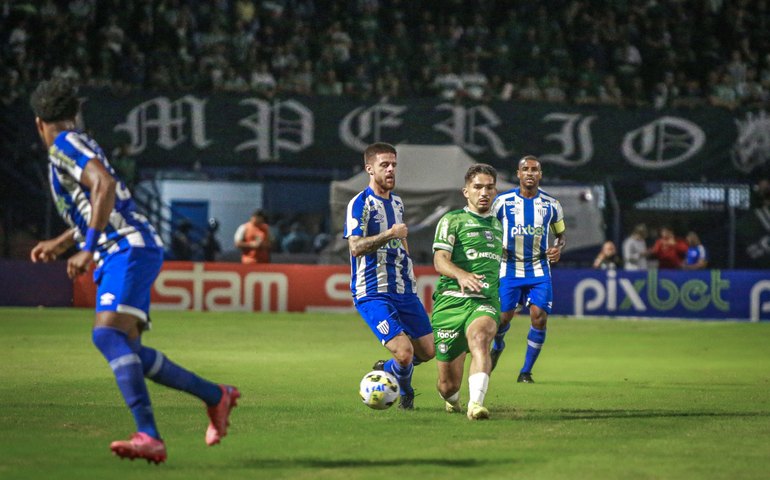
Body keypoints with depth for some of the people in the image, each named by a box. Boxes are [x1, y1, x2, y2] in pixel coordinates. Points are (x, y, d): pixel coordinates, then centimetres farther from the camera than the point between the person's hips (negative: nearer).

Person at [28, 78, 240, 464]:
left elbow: (105, 186, -21)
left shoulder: (64, 144, -3)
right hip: (126, 252, 10)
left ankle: (149, 437, -38)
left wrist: (88, 249, -21)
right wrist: (59, 243, 45)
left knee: (107, 334, -25)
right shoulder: (81, 147, 26)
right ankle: (216, 396, 21)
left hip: (128, 249, -10)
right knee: (126, 352, 9)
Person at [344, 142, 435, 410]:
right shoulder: (360, 204, -9)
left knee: (428, 351, 6)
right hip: (372, 293, -8)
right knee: (404, 353, -19)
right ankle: (405, 390, 13)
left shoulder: (397, 202, 16)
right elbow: (355, 247, -20)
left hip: (403, 290, 8)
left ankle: (387, 370, 33)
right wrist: (390, 234, -26)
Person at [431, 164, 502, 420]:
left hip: (485, 302, 2)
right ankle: (452, 399, 40)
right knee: (448, 385, 2)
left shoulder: (497, 224, 19)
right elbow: (440, 260, -13)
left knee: (479, 338, -36)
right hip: (451, 301, -2)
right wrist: (461, 275, -32)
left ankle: (476, 403, -48)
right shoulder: (452, 220, 2)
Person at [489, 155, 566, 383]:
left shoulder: (551, 204, 1)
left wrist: (558, 248, -8)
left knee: (539, 317, -14)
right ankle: (497, 346, 38)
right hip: (509, 268, -1)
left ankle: (526, 371, 1)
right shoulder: (503, 201, -3)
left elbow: (561, 235, 14)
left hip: (539, 270, 1)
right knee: (503, 317, -1)